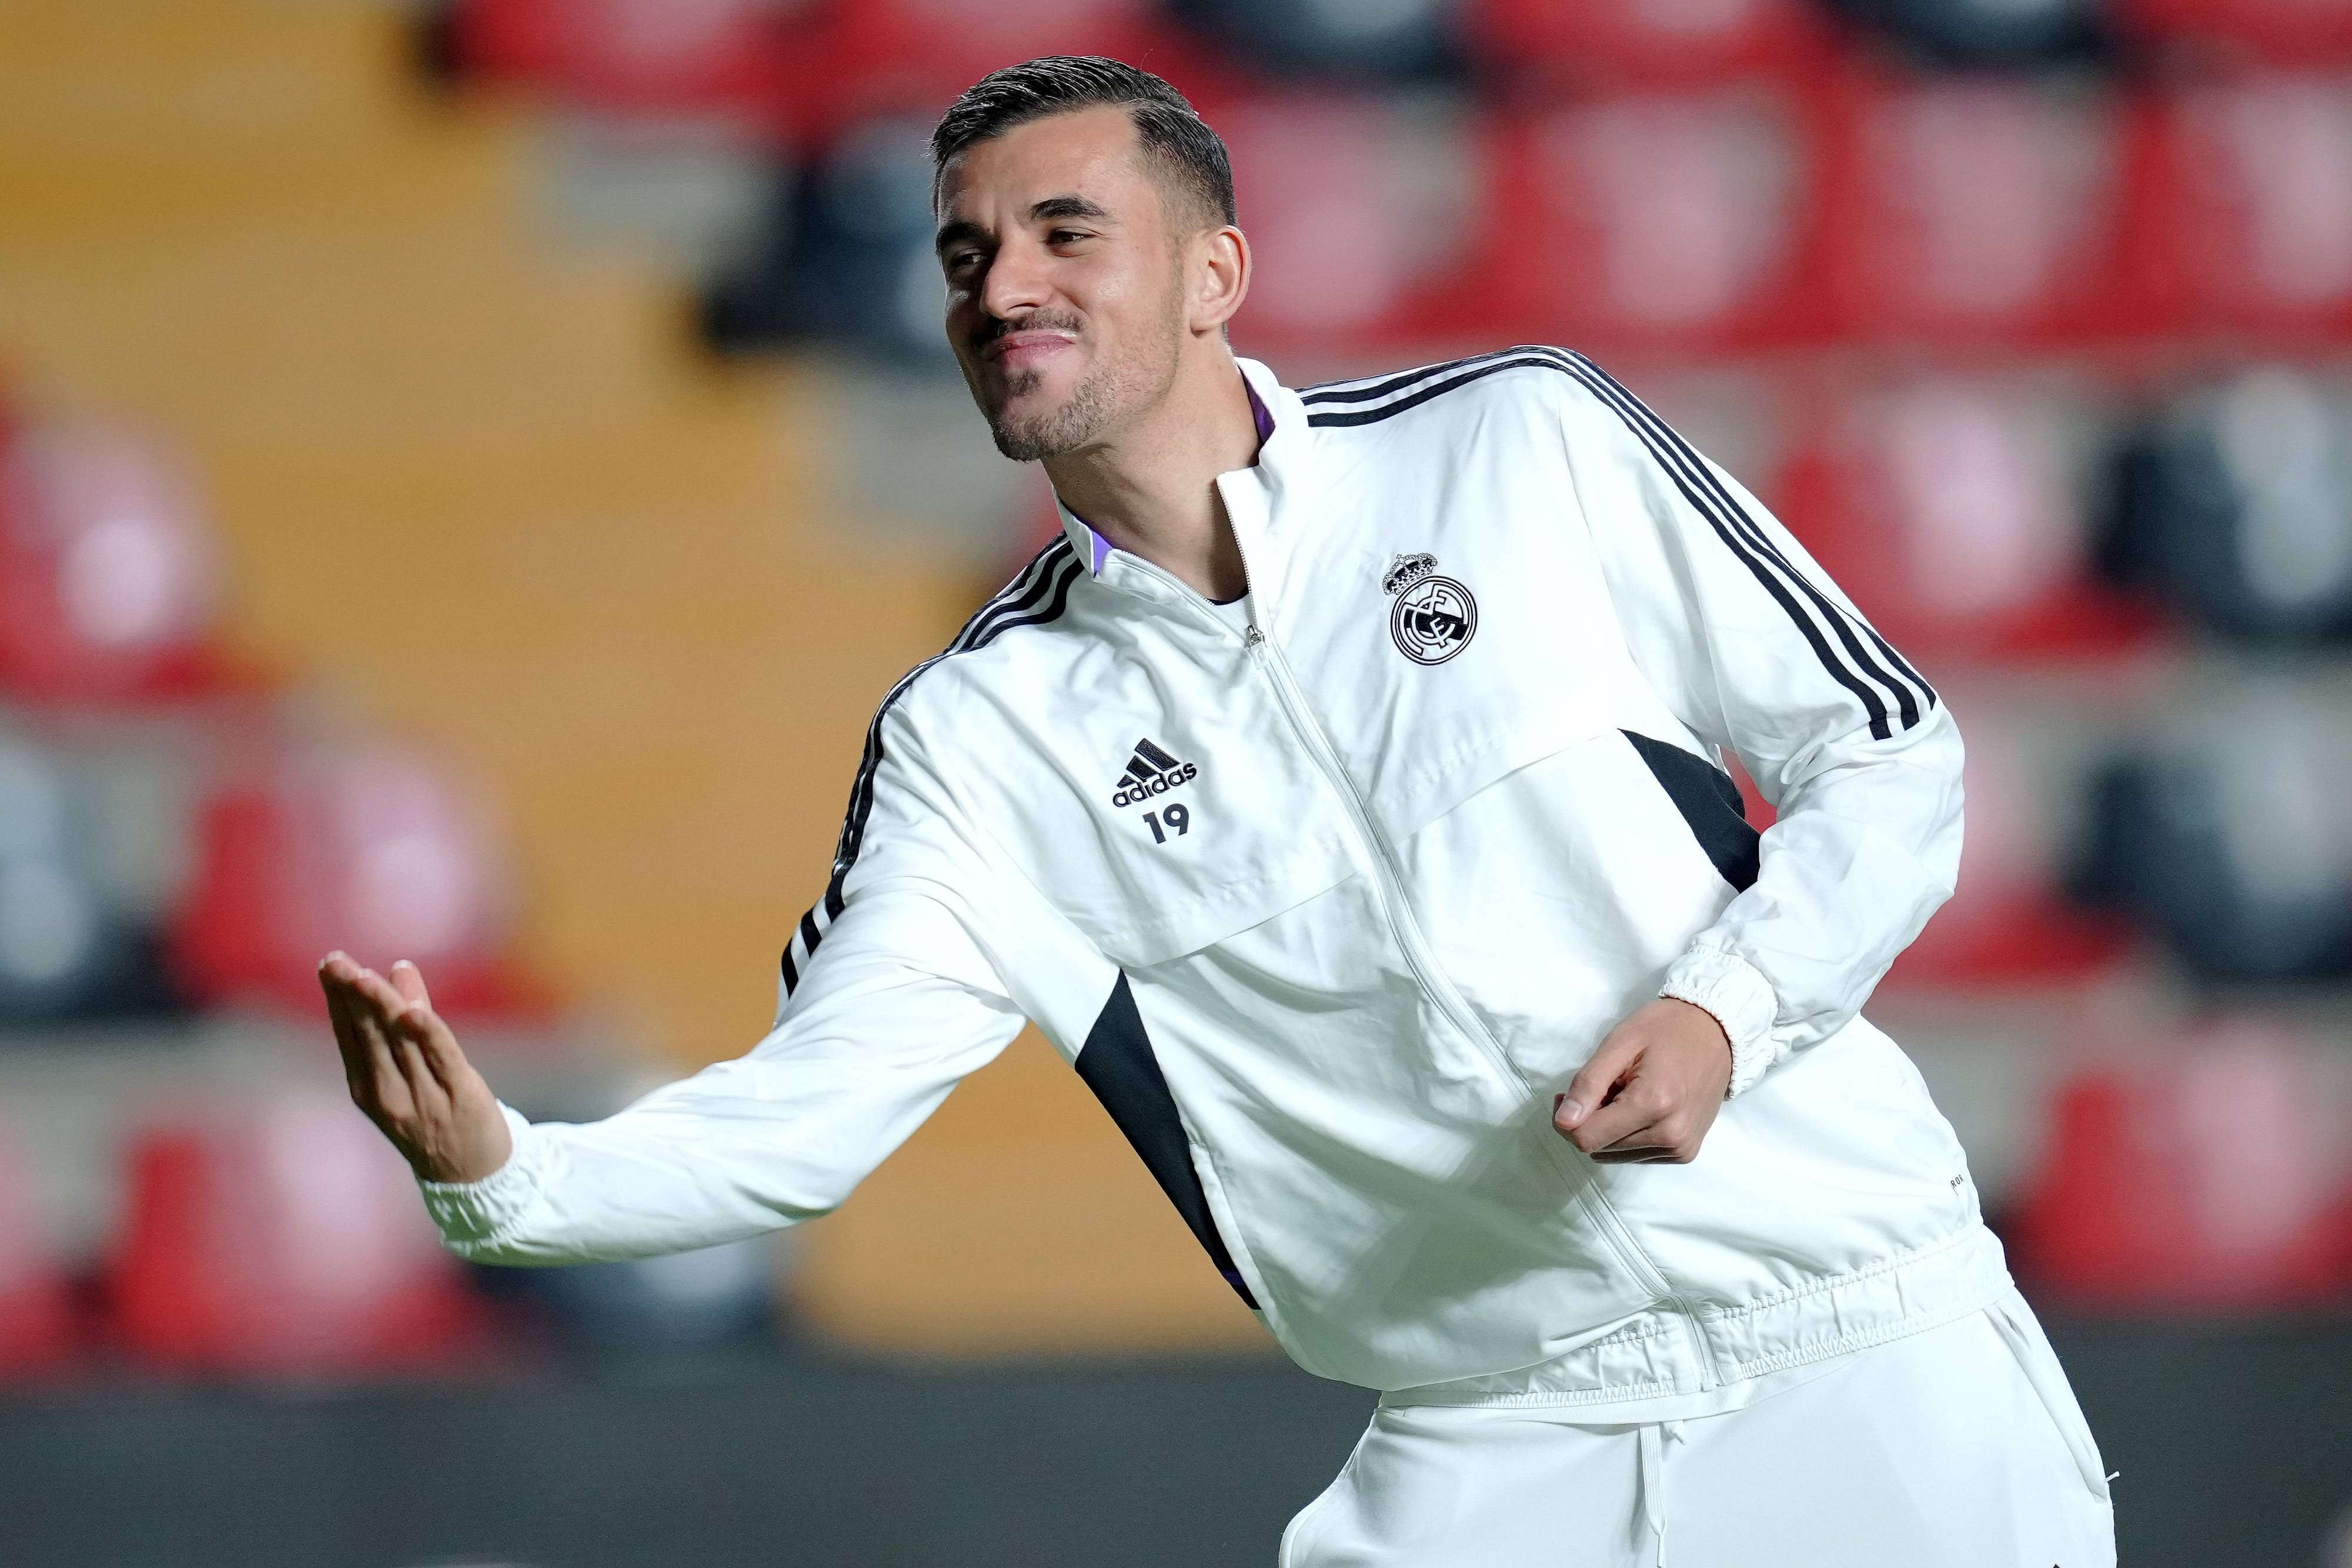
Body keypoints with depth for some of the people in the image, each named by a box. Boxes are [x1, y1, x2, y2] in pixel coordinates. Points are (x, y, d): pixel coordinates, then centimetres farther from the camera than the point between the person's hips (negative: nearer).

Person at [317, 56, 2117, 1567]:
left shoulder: (1527, 444, -2)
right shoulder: (985, 733, 3)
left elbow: (1890, 756, 2)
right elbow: (806, 1116, -6)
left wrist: (1722, 1010, -16)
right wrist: (500, 1173, -24)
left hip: (1866, 1372, -2)